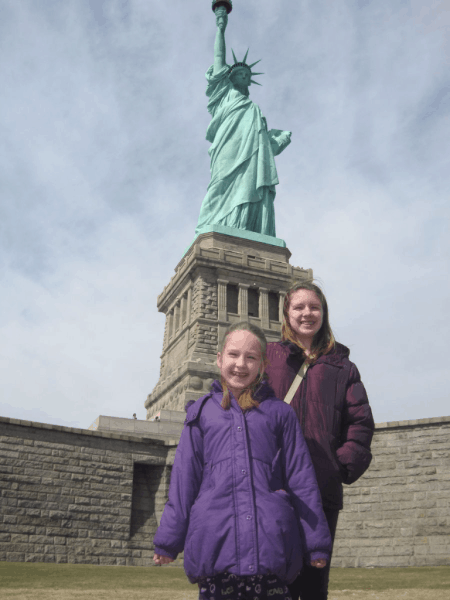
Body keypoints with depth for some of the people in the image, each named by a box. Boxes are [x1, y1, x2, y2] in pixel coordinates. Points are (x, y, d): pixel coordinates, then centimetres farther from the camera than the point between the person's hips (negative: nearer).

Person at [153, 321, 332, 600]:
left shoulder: (280, 413, 11)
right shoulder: (202, 412, 12)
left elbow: (301, 479, 10)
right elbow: (184, 478, 11)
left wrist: (316, 542, 8)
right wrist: (169, 540, 9)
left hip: (270, 543, 0)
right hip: (215, 542, 1)